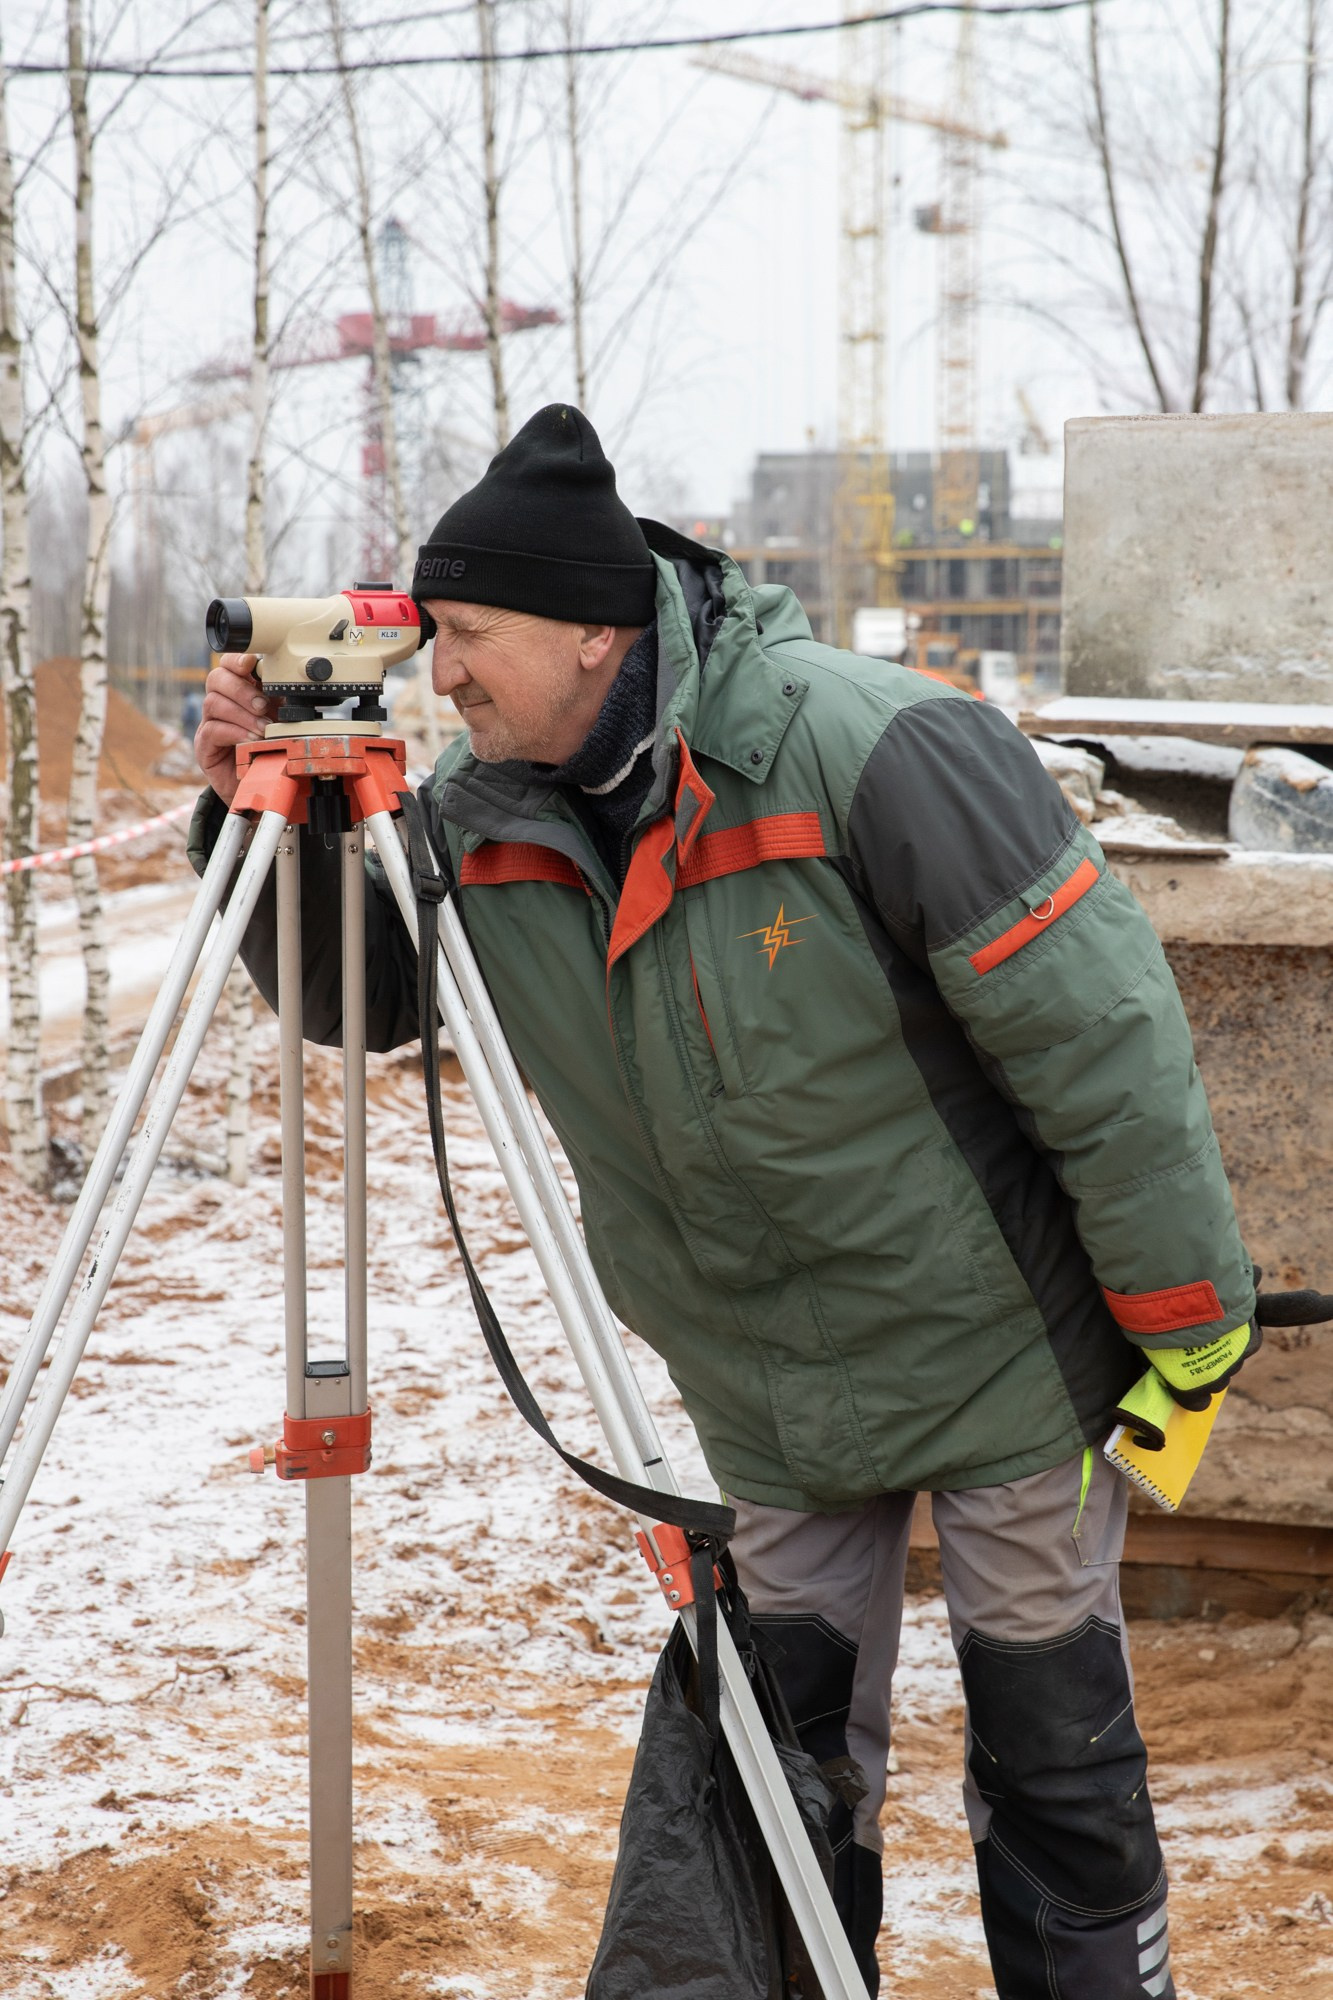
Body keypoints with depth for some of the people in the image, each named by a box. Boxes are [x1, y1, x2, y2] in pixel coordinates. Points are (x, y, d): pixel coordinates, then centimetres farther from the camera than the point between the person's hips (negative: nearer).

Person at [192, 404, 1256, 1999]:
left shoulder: (868, 749, -24)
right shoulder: (481, 815, -5)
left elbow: (1097, 1023, -21)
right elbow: (351, 995, 8)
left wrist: (1187, 1316, -16)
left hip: (1002, 1353, -5)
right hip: (771, 1395, 5)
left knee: (1051, 1757, 6)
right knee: (786, 1764, 13)